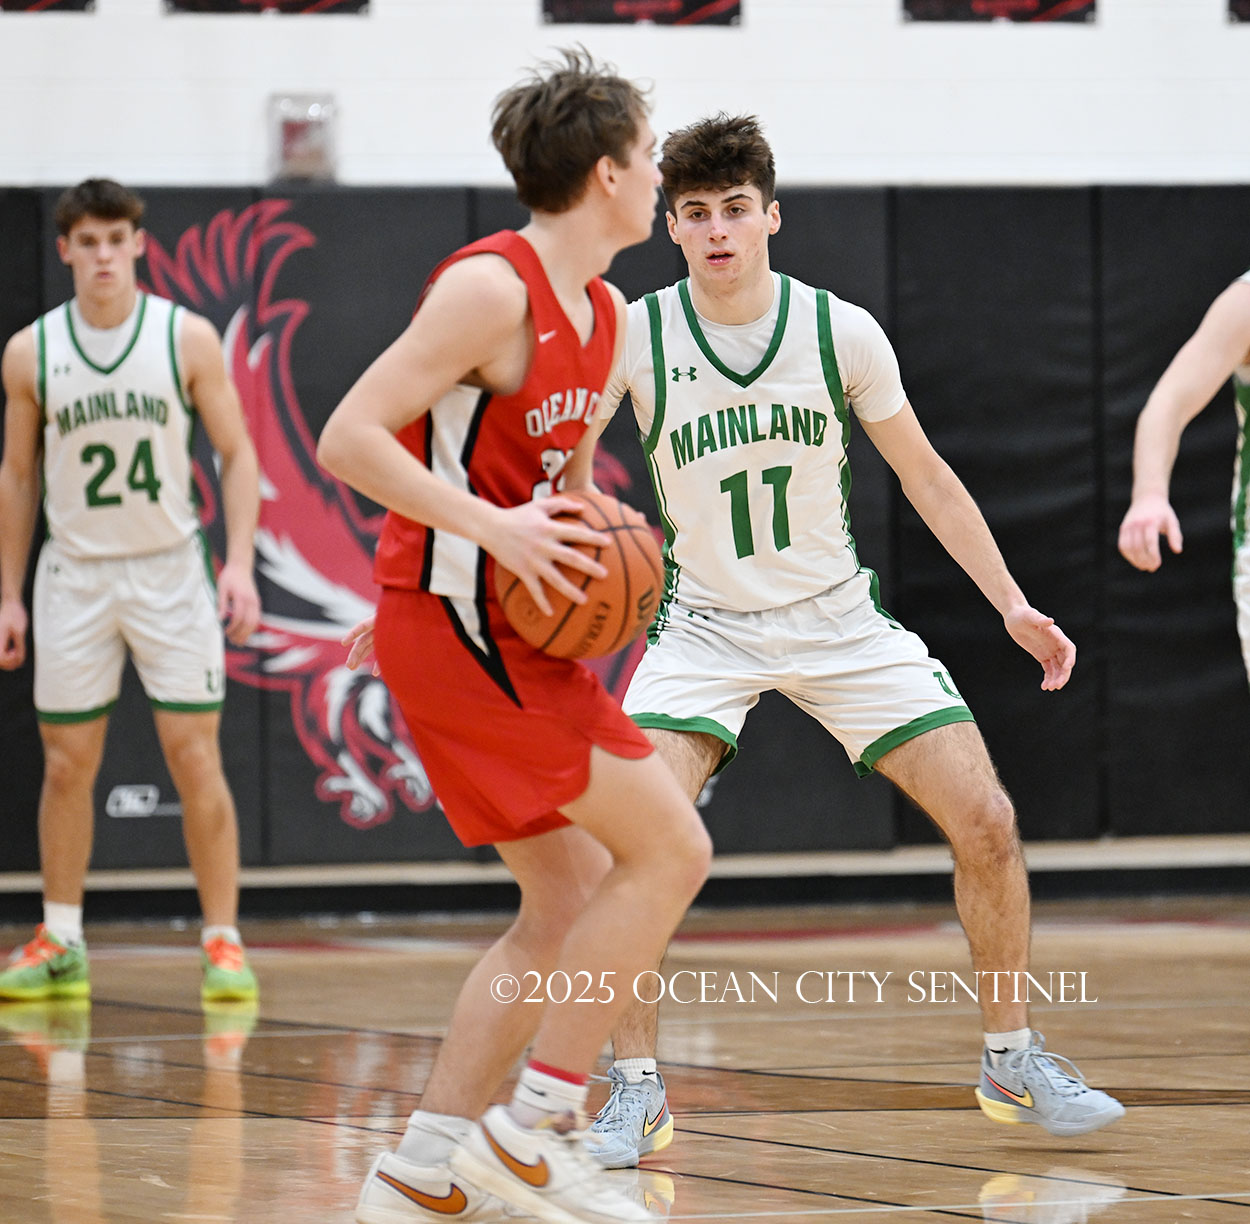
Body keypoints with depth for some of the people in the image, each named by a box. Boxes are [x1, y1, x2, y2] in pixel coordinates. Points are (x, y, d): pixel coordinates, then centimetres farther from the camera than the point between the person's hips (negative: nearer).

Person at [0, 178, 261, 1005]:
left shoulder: (188, 338, -4)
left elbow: (237, 453, 0)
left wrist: (240, 563, -11)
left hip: (170, 569, -2)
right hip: (74, 573, 2)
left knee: (196, 757, -6)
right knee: (67, 764, 4)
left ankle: (223, 940, 1)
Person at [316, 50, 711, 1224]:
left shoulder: (603, 313, 13)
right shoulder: (491, 289, -16)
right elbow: (349, 436, -21)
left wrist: (590, 553, 6)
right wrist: (493, 528, -27)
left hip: (514, 629, 10)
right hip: (456, 624, -10)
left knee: (567, 905, 10)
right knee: (668, 847, -12)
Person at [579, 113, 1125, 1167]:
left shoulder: (841, 331, -9)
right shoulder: (634, 338, -13)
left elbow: (924, 475, 3)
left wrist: (1013, 605, 2)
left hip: (840, 619, 2)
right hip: (706, 628, -1)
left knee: (986, 822, -7)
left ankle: (1013, 1062, 12)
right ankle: (637, 1090, -9)